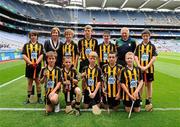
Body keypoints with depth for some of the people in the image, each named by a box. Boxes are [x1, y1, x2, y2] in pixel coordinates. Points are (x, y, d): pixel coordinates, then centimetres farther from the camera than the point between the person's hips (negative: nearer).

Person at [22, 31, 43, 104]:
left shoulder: (40, 45, 8)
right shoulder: (26, 45, 8)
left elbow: (41, 55, -1)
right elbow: (24, 55, -1)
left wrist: (36, 63, -17)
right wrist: (30, 63, -15)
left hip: (37, 66, 0)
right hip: (29, 66, 1)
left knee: (38, 81, 4)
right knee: (29, 82, 7)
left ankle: (39, 97, 13)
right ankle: (28, 98, 15)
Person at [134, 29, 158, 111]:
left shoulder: (152, 46, 1)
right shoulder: (139, 46, 6)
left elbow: (154, 58, -6)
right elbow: (136, 56, 1)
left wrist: (146, 67, -15)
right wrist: (140, 66, -12)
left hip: (149, 69, -1)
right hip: (140, 69, 1)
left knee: (149, 84, 8)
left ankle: (148, 101, 18)